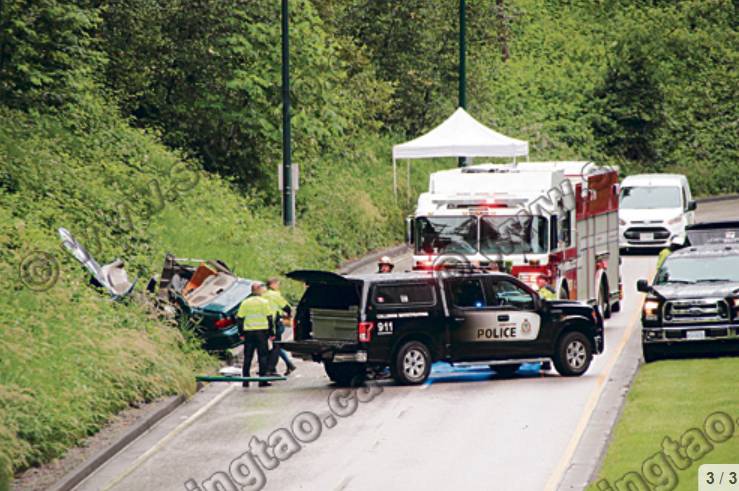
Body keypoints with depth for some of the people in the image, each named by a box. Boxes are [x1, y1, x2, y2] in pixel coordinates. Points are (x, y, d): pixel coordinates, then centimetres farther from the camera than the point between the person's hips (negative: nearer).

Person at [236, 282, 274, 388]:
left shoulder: (245, 303, 6)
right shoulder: (264, 302, -3)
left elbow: (240, 318, 6)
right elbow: (269, 318, -4)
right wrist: (271, 333, 0)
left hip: (248, 331, 3)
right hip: (261, 331, -3)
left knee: (247, 357, 8)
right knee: (263, 356, 1)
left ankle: (245, 379, 6)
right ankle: (262, 380, -3)